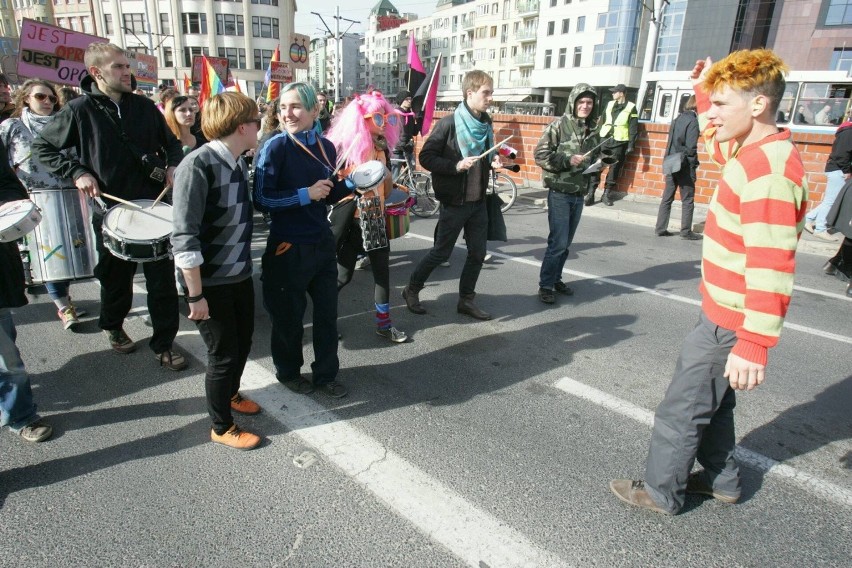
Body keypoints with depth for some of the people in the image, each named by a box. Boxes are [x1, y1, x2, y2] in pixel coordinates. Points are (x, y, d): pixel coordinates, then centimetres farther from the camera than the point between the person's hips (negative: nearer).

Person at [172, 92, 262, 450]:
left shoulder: (238, 162, 4)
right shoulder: (198, 166, -22)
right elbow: (184, 238, -23)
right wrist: (196, 296, -21)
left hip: (240, 275, 8)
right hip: (210, 283, -8)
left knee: (243, 343, 22)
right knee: (223, 355, 7)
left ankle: (230, 394, 50)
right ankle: (222, 428, 30)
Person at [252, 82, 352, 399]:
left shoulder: (326, 147, 5)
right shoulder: (275, 148, -12)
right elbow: (261, 199, -16)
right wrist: (305, 194, -22)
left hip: (322, 242, 5)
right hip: (289, 246, -5)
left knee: (327, 311, 12)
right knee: (289, 314, 11)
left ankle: (326, 375, 30)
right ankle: (288, 372, 34)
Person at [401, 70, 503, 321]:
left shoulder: (486, 123, 7)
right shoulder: (449, 123, -14)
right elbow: (426, 157, -14)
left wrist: (493, 161, 0)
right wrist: (456, 165, -25)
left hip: (478, 201, 7)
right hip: (454, 201, -6)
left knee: (478, 253, 8)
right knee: (441, 252, 4)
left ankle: (466, 300, 24)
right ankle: (412, 289, 25)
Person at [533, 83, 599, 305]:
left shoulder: (592, 130, 11)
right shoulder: (559, 126, -7)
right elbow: (540, 154, -12)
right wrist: (568, 160, -19)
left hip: (579, 194, 6)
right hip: (560, 193, -6)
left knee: (566, 242, 12)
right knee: (558, 242, -9)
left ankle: (556, 278, 26)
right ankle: (545, 285, 2)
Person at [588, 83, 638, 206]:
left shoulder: (631, 108, 1)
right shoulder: (609, 104, 13)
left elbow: (633, 128, -3)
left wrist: (631, 144, -10)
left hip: (620, 142, -3)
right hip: (604, 139, 3)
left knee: (614, 168, 2)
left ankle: (607, 194, 11)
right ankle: (590, 193, -4)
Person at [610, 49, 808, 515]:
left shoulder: (768, 172, -25)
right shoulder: (754, 152, 5)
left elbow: (770, 268, -30)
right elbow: (719, 147, 30)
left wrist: (754, 345, -31)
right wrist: (703, 92, 20)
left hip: (729, 322, -10)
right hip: (722, 311, 10)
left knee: (681, 408, 4)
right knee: (713, 398, 23)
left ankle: (661, 493, 22)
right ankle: (722, 481, 41)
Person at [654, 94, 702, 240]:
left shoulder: (677, 119, 10)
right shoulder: (693, 121, -11)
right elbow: (691, 147, -15)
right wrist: (693, 165, -7)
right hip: (685, 166, -7)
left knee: (667, 198, 11)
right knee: (687, 200, 2)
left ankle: (660, 228, 13)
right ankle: (686, 231, 6)